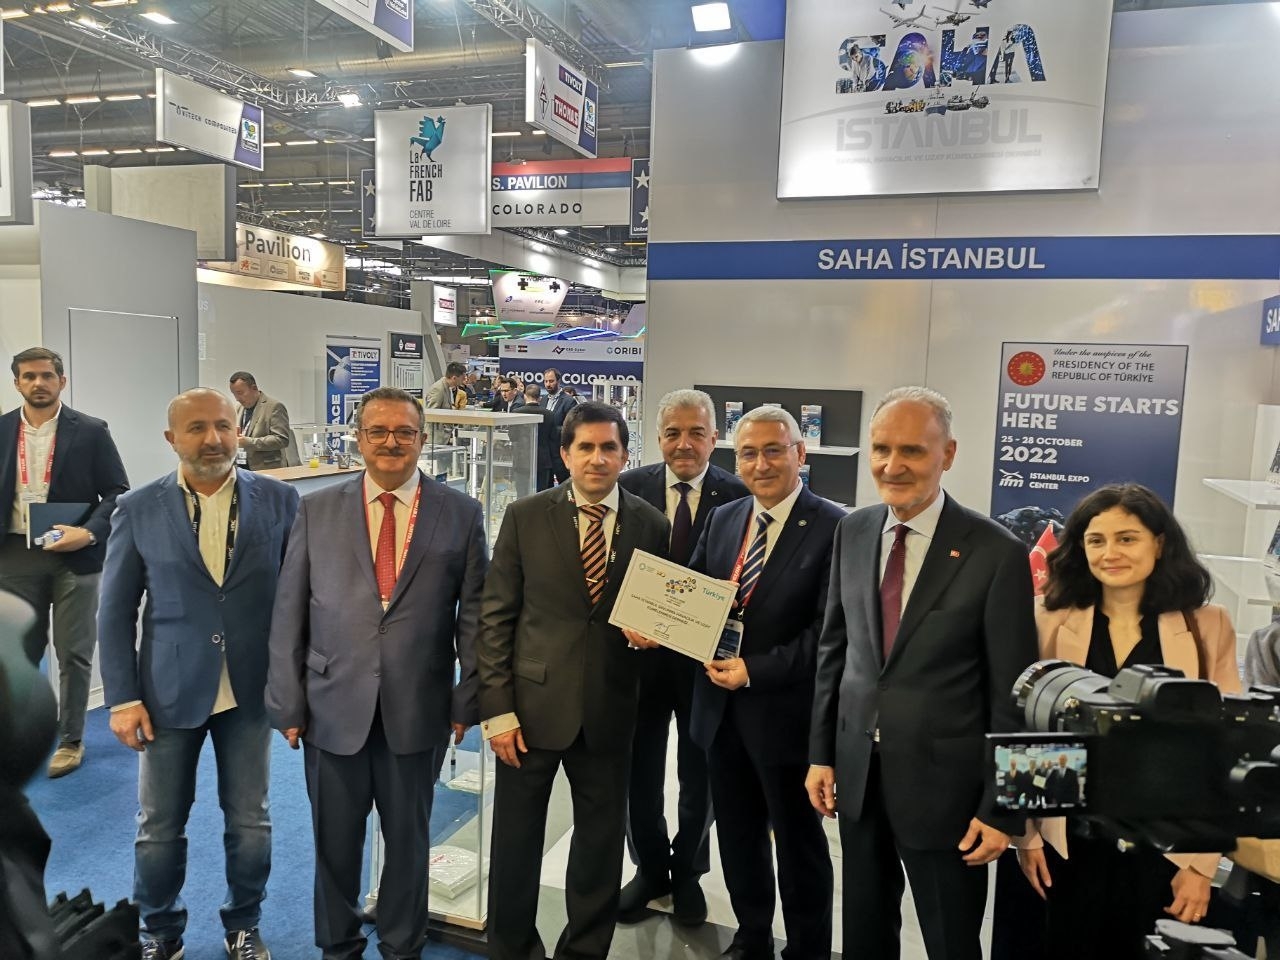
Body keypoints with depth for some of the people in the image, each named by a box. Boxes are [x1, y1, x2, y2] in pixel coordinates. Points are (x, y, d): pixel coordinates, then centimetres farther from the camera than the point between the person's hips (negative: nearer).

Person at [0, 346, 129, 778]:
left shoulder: (90, 431, -5)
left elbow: (118, 493, -4)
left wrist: (88, 533, -18)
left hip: (74, 555, -3)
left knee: (74, 653, 7)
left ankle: (70, 740, 21)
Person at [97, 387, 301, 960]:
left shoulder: (279, 500, -4)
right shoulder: (138, 509, -3)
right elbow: (116, 611, 1)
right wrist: (122, 699, -3)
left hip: (250, 691, 0)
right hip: (169, 692, 0)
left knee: (250, 820, 12)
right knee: (159, 827, 12)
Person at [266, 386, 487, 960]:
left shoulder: (460, 513, -1)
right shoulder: (317, 511, 1)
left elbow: (474, 613, 0)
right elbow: (288, 615, 1)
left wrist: (467, 699, -3)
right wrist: (288, 703, -1)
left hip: (419, 711, 0)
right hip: (333, 709, 1)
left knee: (408, 840, 16)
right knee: (335, 842, 17)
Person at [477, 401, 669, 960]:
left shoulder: (652, 526, 2)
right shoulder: (525, 517, -2)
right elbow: (495, 616, -3)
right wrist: (497, 709, -8)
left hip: (609, 711, 1)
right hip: (532, 706, -1)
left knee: (601, 842, 15)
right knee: (515, 841, 12)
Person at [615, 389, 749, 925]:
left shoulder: (738, 497, -10)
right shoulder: (630, 488, -4)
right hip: (641, 651, 1)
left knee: (700, 775, 16)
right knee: (639, 770, 15)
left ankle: (687, 873, 40)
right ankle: (650, 868, 39)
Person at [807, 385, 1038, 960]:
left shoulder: (996, 552, -14)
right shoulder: (853, 532, 1)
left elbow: (1011, 694, -11)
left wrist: (1001, 809, -9)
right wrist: (821, 752, 7)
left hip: (942, 782, -4)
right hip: (857, 772, 5)